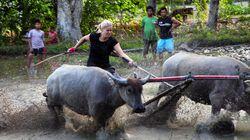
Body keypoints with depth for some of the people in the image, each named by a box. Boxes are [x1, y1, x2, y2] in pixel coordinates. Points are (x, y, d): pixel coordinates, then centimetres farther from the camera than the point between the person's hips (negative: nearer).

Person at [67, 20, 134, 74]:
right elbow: (83, 39, 14)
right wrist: (74, 48, 20)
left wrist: (129, 60, -42)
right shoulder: (94, 36, -9)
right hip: (92, 65, -1)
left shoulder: (112, 41, -10)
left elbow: (121, 53, -23)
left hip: (105, 66, 1)